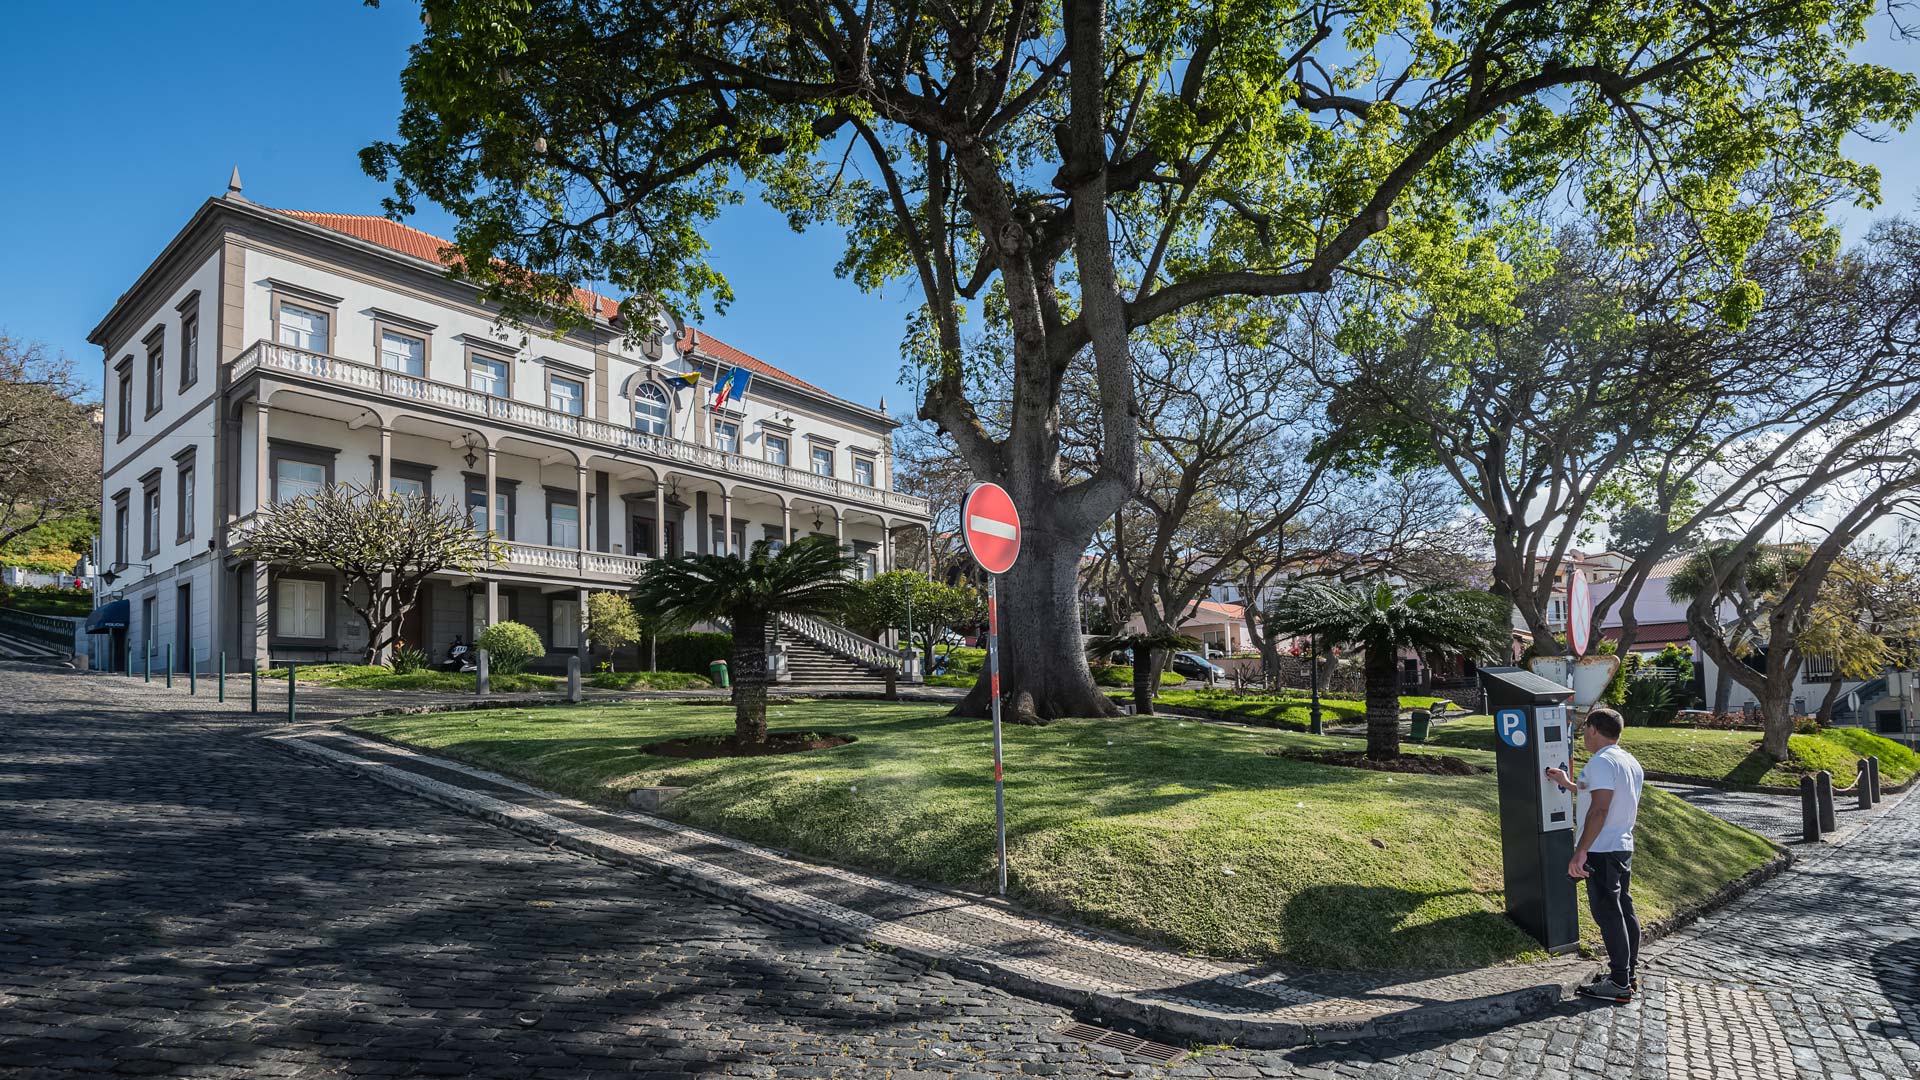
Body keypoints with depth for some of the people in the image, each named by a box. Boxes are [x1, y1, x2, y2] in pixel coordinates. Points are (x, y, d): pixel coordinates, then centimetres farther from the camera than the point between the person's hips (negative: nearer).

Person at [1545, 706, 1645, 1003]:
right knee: (1624, 910, 16)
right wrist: (1569, 784, 34)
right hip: (1623, 847, 10)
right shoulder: (1632, 763, 12)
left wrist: (1580, 852, -26)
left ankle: (1619, 984, 3)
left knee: (1608, 914, -3)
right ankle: (1629, 974, 25)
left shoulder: (1601, 762, -18)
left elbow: (1599, 809, -26)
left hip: (1601, 850, -10)